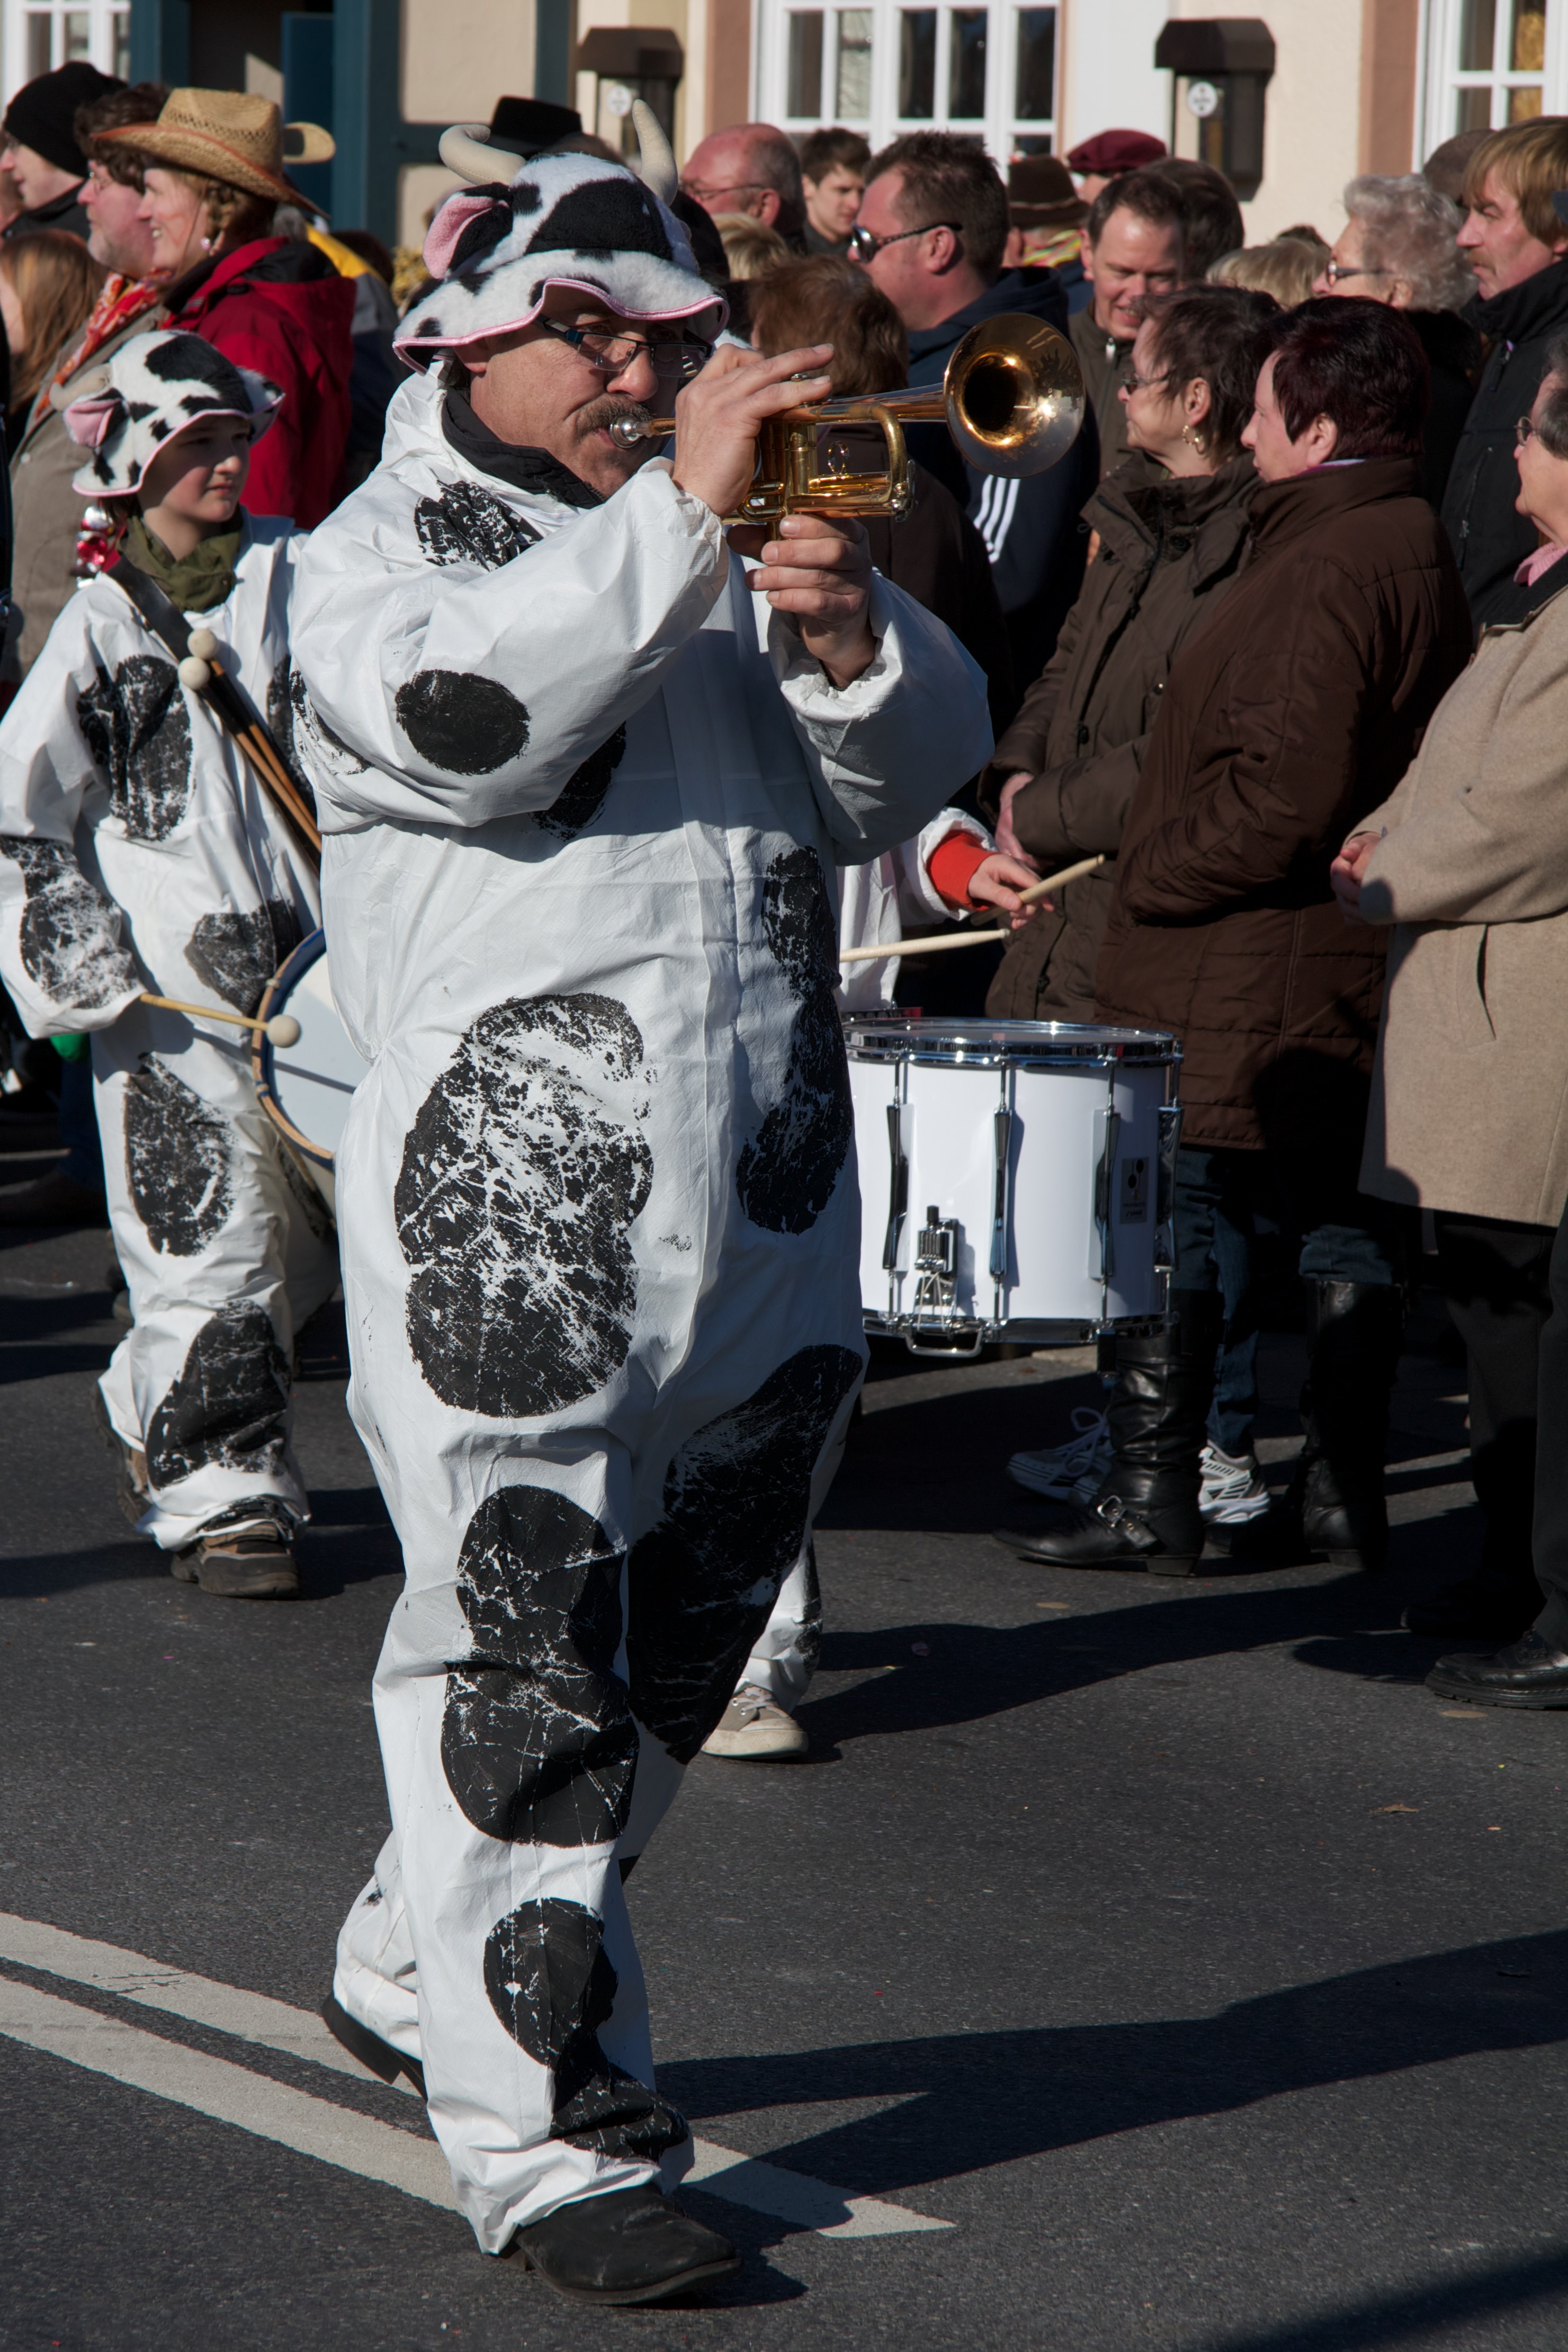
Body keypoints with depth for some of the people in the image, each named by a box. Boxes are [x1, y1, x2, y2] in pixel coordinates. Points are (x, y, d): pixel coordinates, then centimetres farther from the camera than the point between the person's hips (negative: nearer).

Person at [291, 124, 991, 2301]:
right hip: (510, 1188, -6)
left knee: (676, 1646, 15)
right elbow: (460, 711, -20)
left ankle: (421, 1968, 35)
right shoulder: (389, 549, 2)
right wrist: (680, 520, -24)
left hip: (769, 1183, 6)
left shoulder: (731, 548, 18)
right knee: (524, 1658, -5)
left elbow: (914, 774, 8)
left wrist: (855, 639, -13)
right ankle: (548, 2137, 0)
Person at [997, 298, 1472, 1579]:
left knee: (1166, 1215, -3)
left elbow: (1286, 793, -25)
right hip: (1354, 969, 10)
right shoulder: (1420, 550, 13)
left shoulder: (1325, 574, -19)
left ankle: (1151, 1495, -2)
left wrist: (1152, 879, -12)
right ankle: (1346, 1489, 16)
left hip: (1249, 969, -10)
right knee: (1346, 1222, 11)